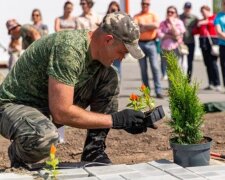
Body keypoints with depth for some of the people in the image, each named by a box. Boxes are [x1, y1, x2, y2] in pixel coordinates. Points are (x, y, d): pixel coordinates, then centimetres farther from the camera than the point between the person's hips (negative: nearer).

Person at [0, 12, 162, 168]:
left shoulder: (97, 49, -4)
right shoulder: (69, 48, -30)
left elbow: (106, 97, 9)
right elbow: (61, 113, -32)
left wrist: (131, 119, -10)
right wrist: (115, 120, -26)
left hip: (51, 107, 8)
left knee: (109, 77, -5)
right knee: (45, 136, -41)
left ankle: (94, 152, -1)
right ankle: (19, 156, -5)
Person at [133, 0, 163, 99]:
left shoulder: (153, 15, 8)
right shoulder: (137, 16, 8)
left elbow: (156, 25, -11)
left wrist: (143, 25, -8)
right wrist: (150, 26, -20)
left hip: (151, 43, -1)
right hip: (140, 43, 1)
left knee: (155, 67, -8)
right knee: (143, 69, 4)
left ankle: (158, 91, -9)